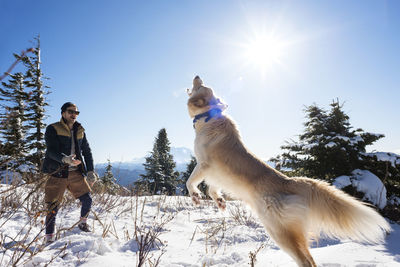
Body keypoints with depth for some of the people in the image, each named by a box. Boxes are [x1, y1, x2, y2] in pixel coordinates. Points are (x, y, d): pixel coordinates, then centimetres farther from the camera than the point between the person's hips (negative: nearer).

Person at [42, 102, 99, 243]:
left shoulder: (80, 131, 13)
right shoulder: (53, 129, -2)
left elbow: (87, 152, 17)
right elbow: (52, 151, -14)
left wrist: (90, 171, 7)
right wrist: (65, 159, -34)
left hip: (75, 173, 4)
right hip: (58, 173, -4)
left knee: (87, 200, 1)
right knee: (53, 206, -1)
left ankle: (83, 223, 29)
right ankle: (49, 237, 14)